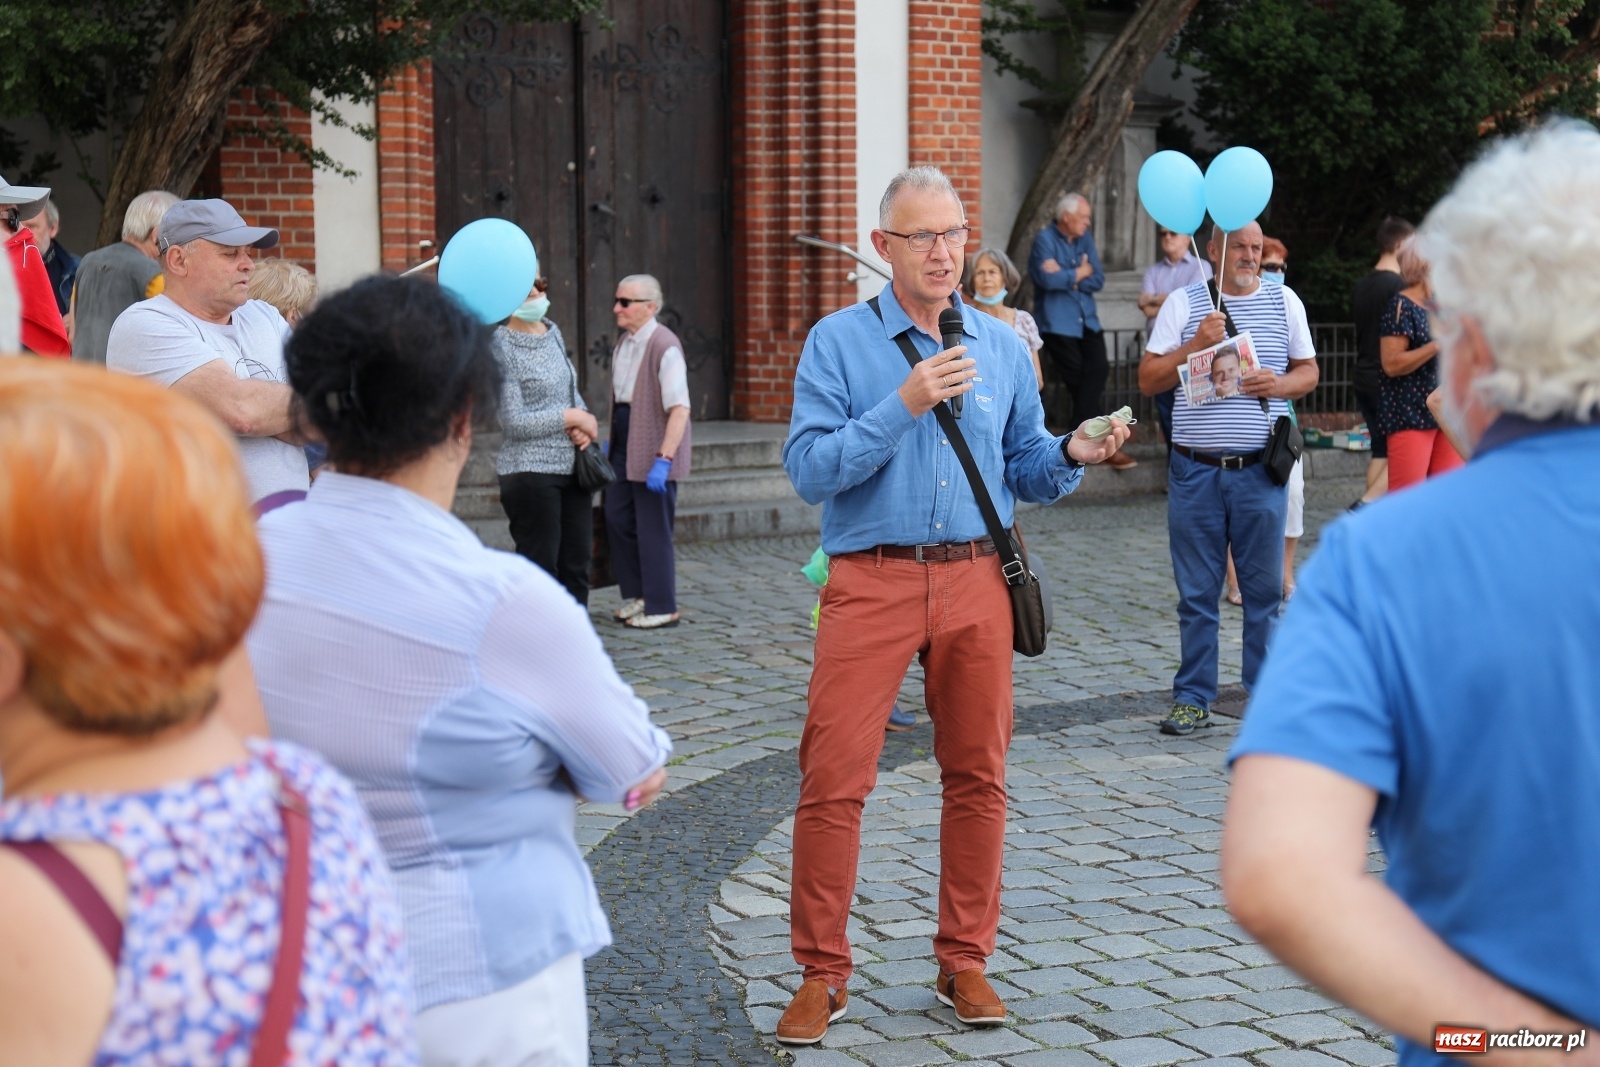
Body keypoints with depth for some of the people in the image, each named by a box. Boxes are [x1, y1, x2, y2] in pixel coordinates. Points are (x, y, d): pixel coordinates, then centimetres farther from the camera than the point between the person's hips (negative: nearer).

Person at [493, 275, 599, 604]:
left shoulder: (553, 333, 9)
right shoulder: (503, 348, -12)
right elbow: (514, 423, -16)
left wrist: (584, 423, -1)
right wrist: (573, 417, -12)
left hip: (572, 466, 7)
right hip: (530, 470, -7)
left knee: (576, 567, 11)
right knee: (540, 572, -3)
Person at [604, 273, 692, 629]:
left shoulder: (664, 346, -18)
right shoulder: (624, 341, 10)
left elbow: (679, 409, -23)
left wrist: (663, 460, -27)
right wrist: (610, 439, 19)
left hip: (653, 450, -8)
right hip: (624, 445, 9)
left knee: (653, 530, -1)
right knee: (617, 517, 11)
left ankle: (661, 608, 11)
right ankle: (636, 595, 26)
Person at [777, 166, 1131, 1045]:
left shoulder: (1001, 345, 12)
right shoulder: (837, 342, 1)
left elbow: (1026, 471, 15)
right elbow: (809, 470, -9)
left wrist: (1073, 455, -7)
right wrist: (903, 406, -18)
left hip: (976, 580, 3)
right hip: (871, 581, -3)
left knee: (977, 776, 7)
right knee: (834, 780, -6)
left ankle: (965, 963, 20)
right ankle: (821, 974, 6)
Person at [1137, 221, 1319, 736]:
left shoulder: (1283, 301, 9)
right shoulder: (1183, 304, 5)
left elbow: (1309, 371, 13)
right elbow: (1148, 379, 1)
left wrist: (1279, 384, -8)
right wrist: (1194, 345, -12)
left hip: (1260, 471, 1)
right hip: (1195, 471, -1)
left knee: (1264, 588, 5)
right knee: (1196, 592, 4)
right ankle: (1193, 698, 13)